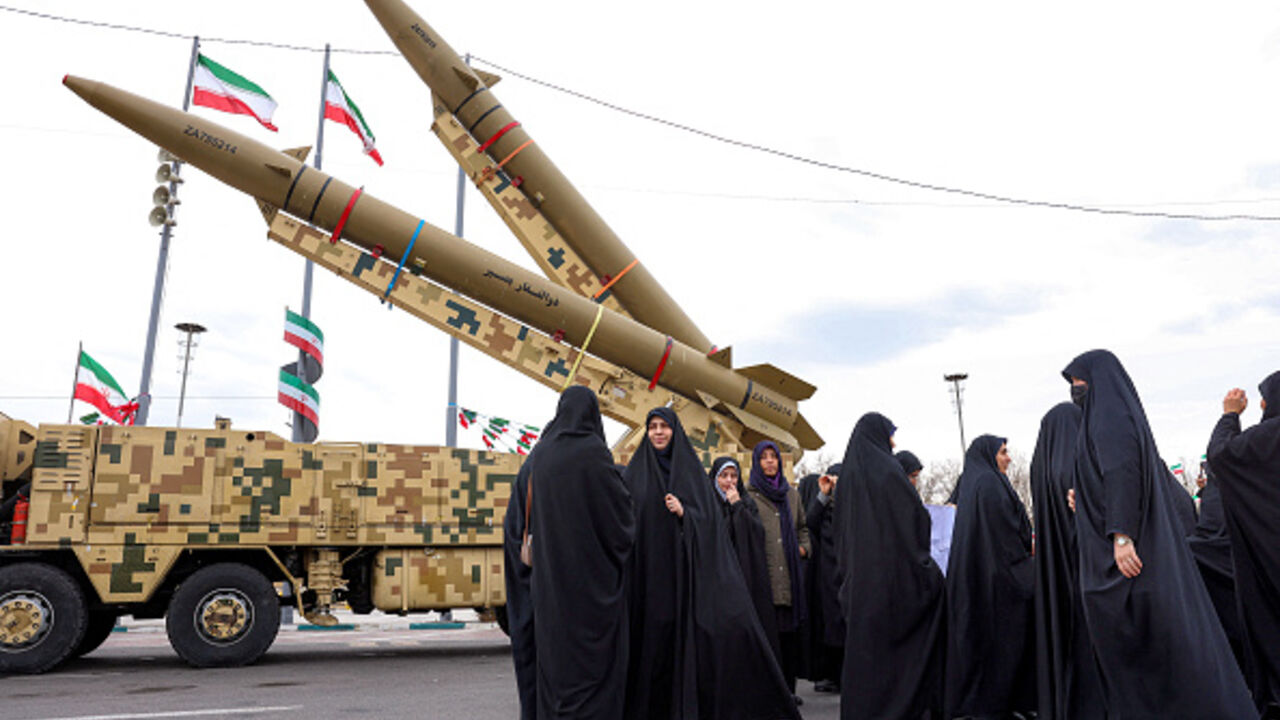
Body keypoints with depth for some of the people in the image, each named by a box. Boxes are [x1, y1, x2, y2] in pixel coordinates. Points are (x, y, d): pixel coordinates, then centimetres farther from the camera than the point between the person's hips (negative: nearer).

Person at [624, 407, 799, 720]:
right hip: (650, 571, 0)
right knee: (654, 639, -1)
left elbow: (708, 515, 3)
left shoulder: (691, 468, 9)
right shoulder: (636, 472, 8)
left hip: (687, 567, 0)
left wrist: (684, 513, -16)